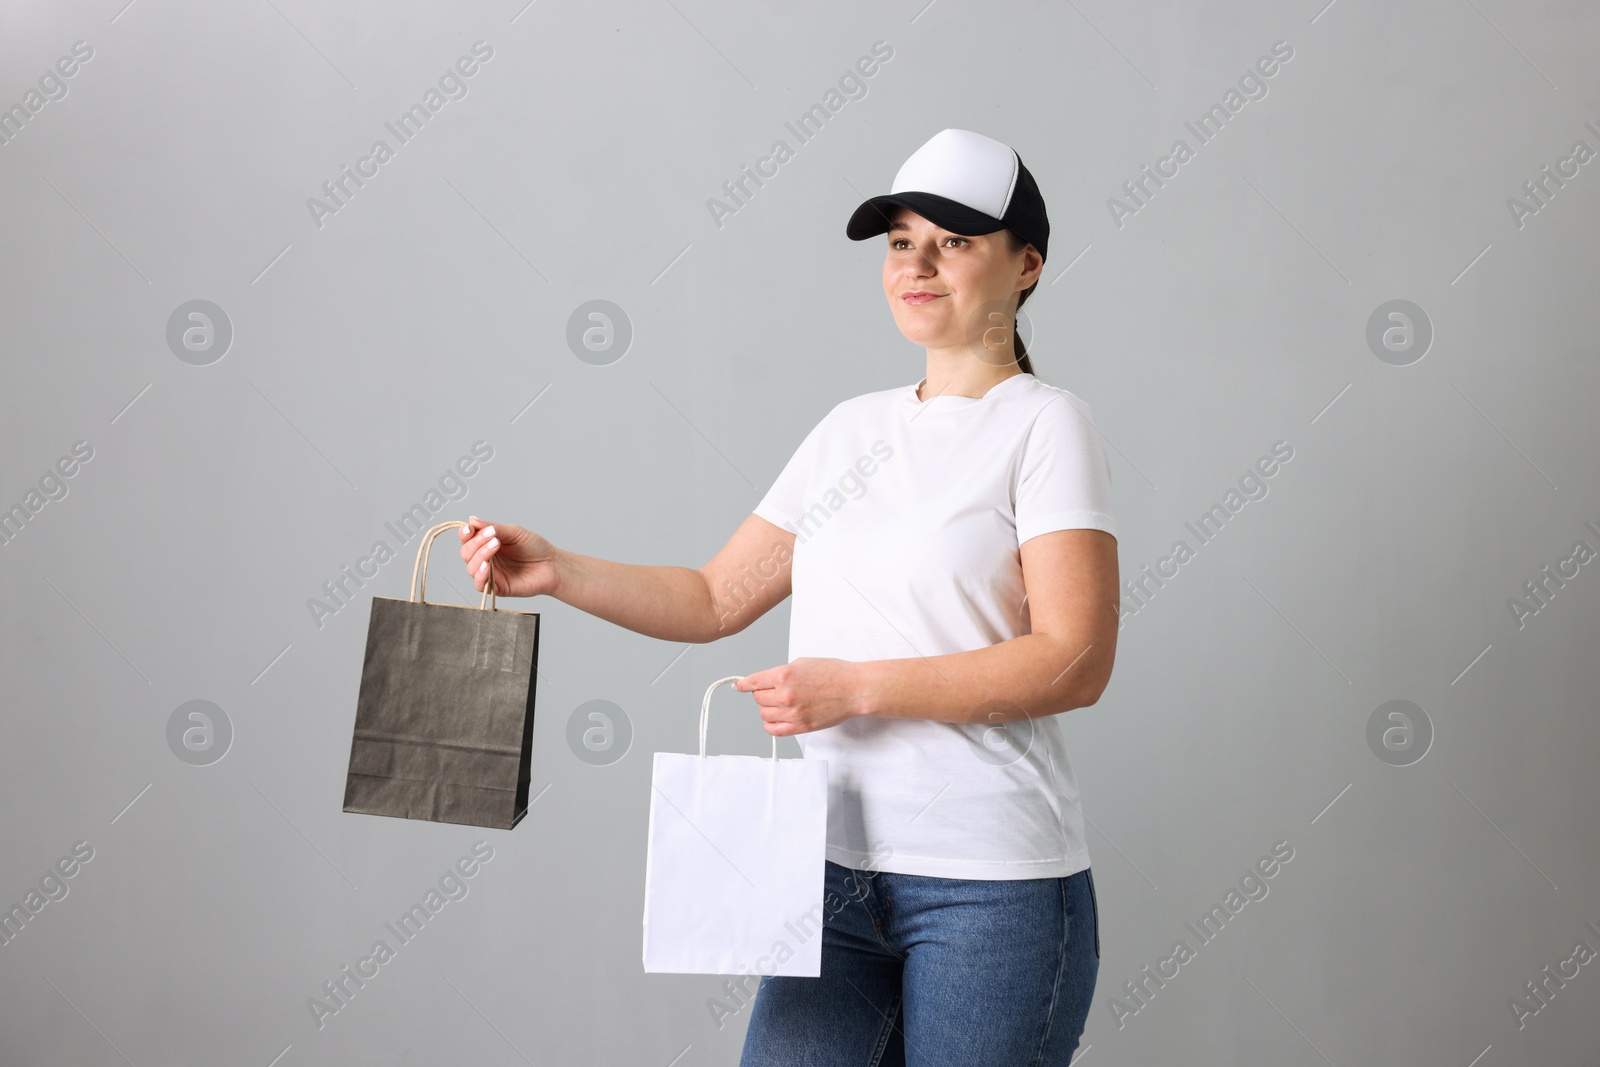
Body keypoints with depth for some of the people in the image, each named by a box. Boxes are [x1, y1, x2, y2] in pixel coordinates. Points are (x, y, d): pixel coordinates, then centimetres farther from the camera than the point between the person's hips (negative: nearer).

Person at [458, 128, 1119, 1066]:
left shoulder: (1045, 424, -5)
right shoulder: (853, 428, 13)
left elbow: (1076, 662, -15)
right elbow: (716, 599, 14)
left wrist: (853, 687, -17)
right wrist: (557, 572, 1)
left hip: (990, 883, -5)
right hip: (840, 868, 5)